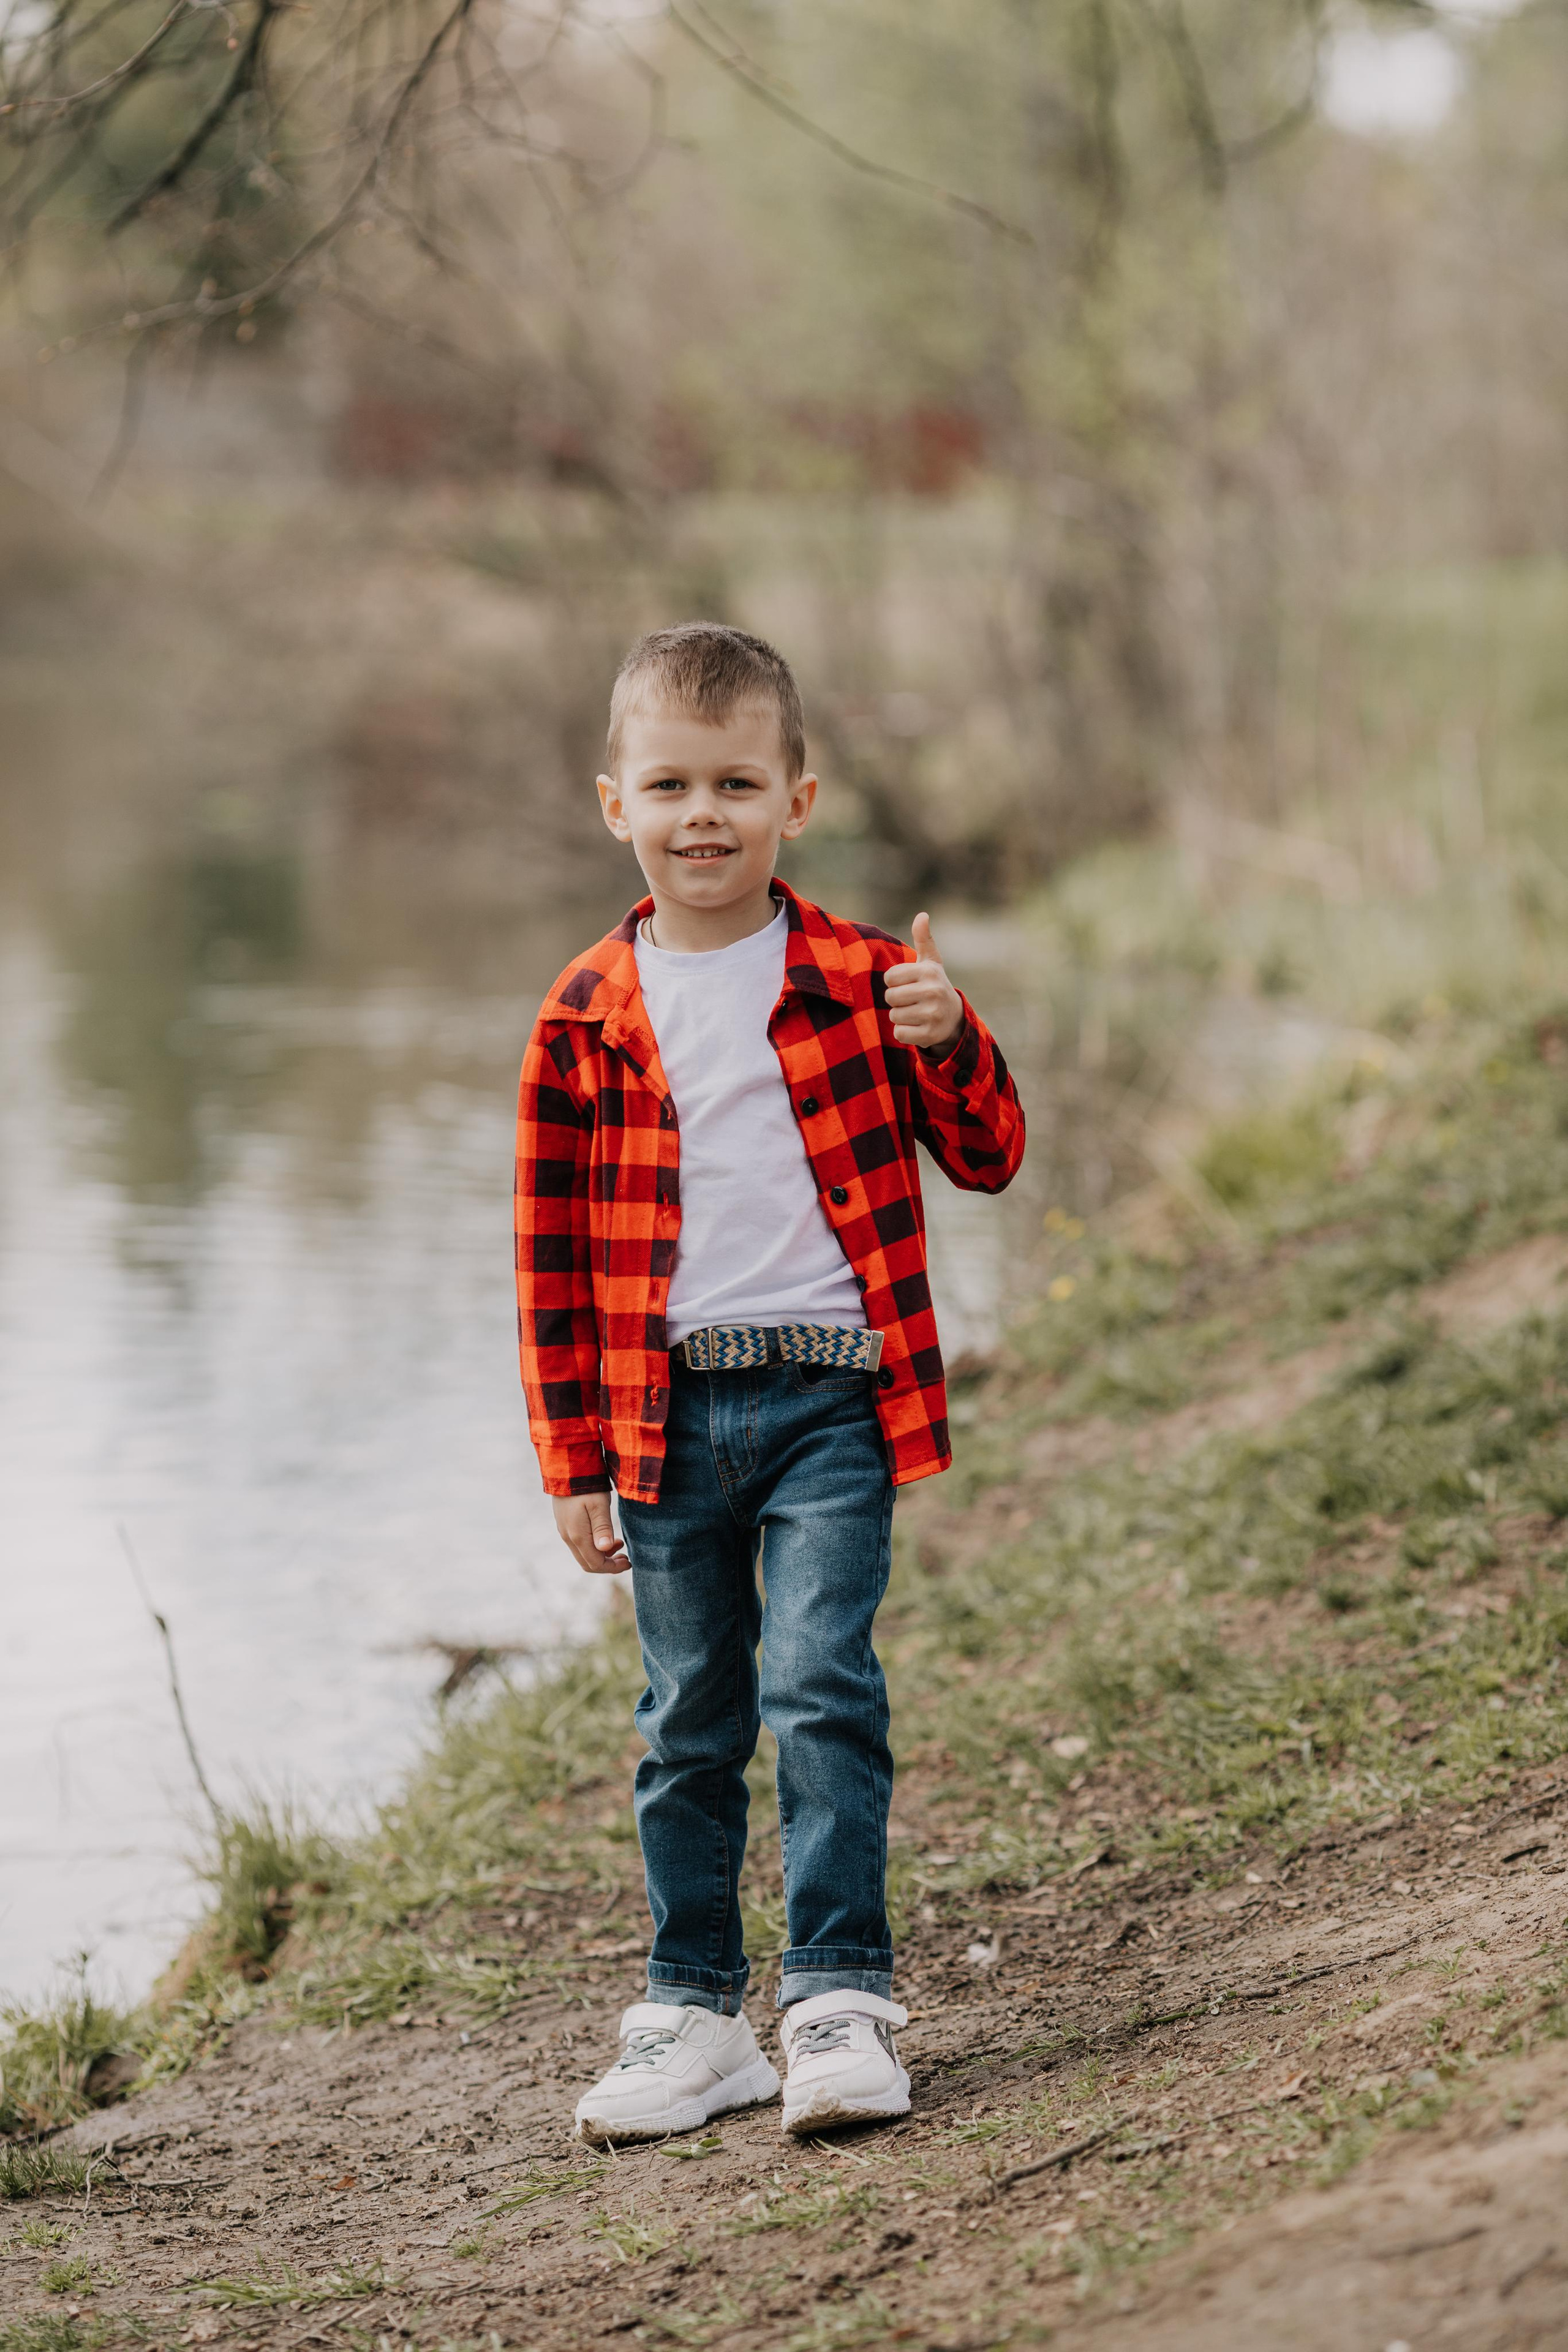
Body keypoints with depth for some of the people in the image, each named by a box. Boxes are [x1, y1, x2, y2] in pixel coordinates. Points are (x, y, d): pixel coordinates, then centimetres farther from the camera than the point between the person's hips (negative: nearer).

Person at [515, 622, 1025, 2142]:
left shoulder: (861, 980, 2)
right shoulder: (588, 1016, 3)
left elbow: (987, 1160, 6)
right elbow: (555, 1253, 7)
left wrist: (947, 1045, -15)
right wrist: (573, 1457, 5)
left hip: (830, 1398, -2)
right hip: (667, 1411, 2)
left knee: (818, 1684, -12)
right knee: (688, 1722, 9)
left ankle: (839, 1998, -4)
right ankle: (694, 2017, 19)